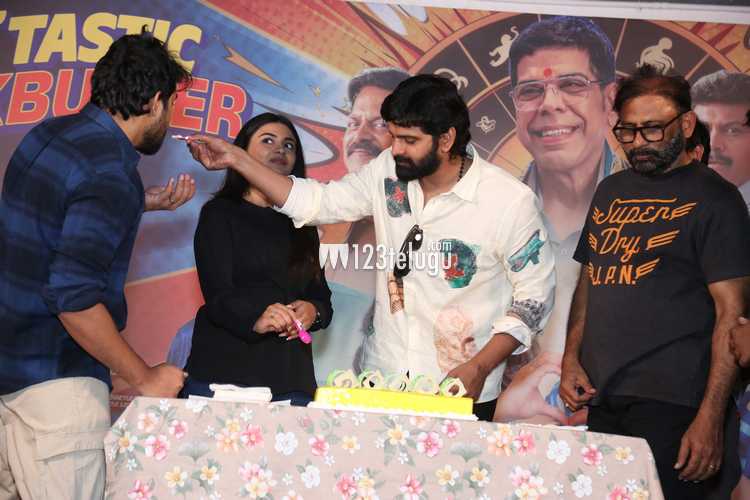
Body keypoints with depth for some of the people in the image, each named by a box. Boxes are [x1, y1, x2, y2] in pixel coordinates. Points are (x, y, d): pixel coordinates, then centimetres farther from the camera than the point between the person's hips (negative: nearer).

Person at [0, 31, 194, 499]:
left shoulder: (48, 133, 6)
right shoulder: (111, 172, -20)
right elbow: (74, 297, -26)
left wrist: (143, 203, 21)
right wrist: (145, 378, -16)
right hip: (57, 378, -9)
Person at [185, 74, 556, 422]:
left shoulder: (509, 200, -12)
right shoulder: (389, 171, 0)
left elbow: (535, 293, -7)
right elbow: (318, 201, 4)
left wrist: (479, 369, -14)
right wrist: (237, 160, -1)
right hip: (382, 375, 4)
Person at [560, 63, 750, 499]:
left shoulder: (713, 198, -6)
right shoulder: (611, 191, 15)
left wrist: (710, 418, -17)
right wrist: (571, 358, 8)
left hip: (670, 403, -6)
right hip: (602, 399, 6)